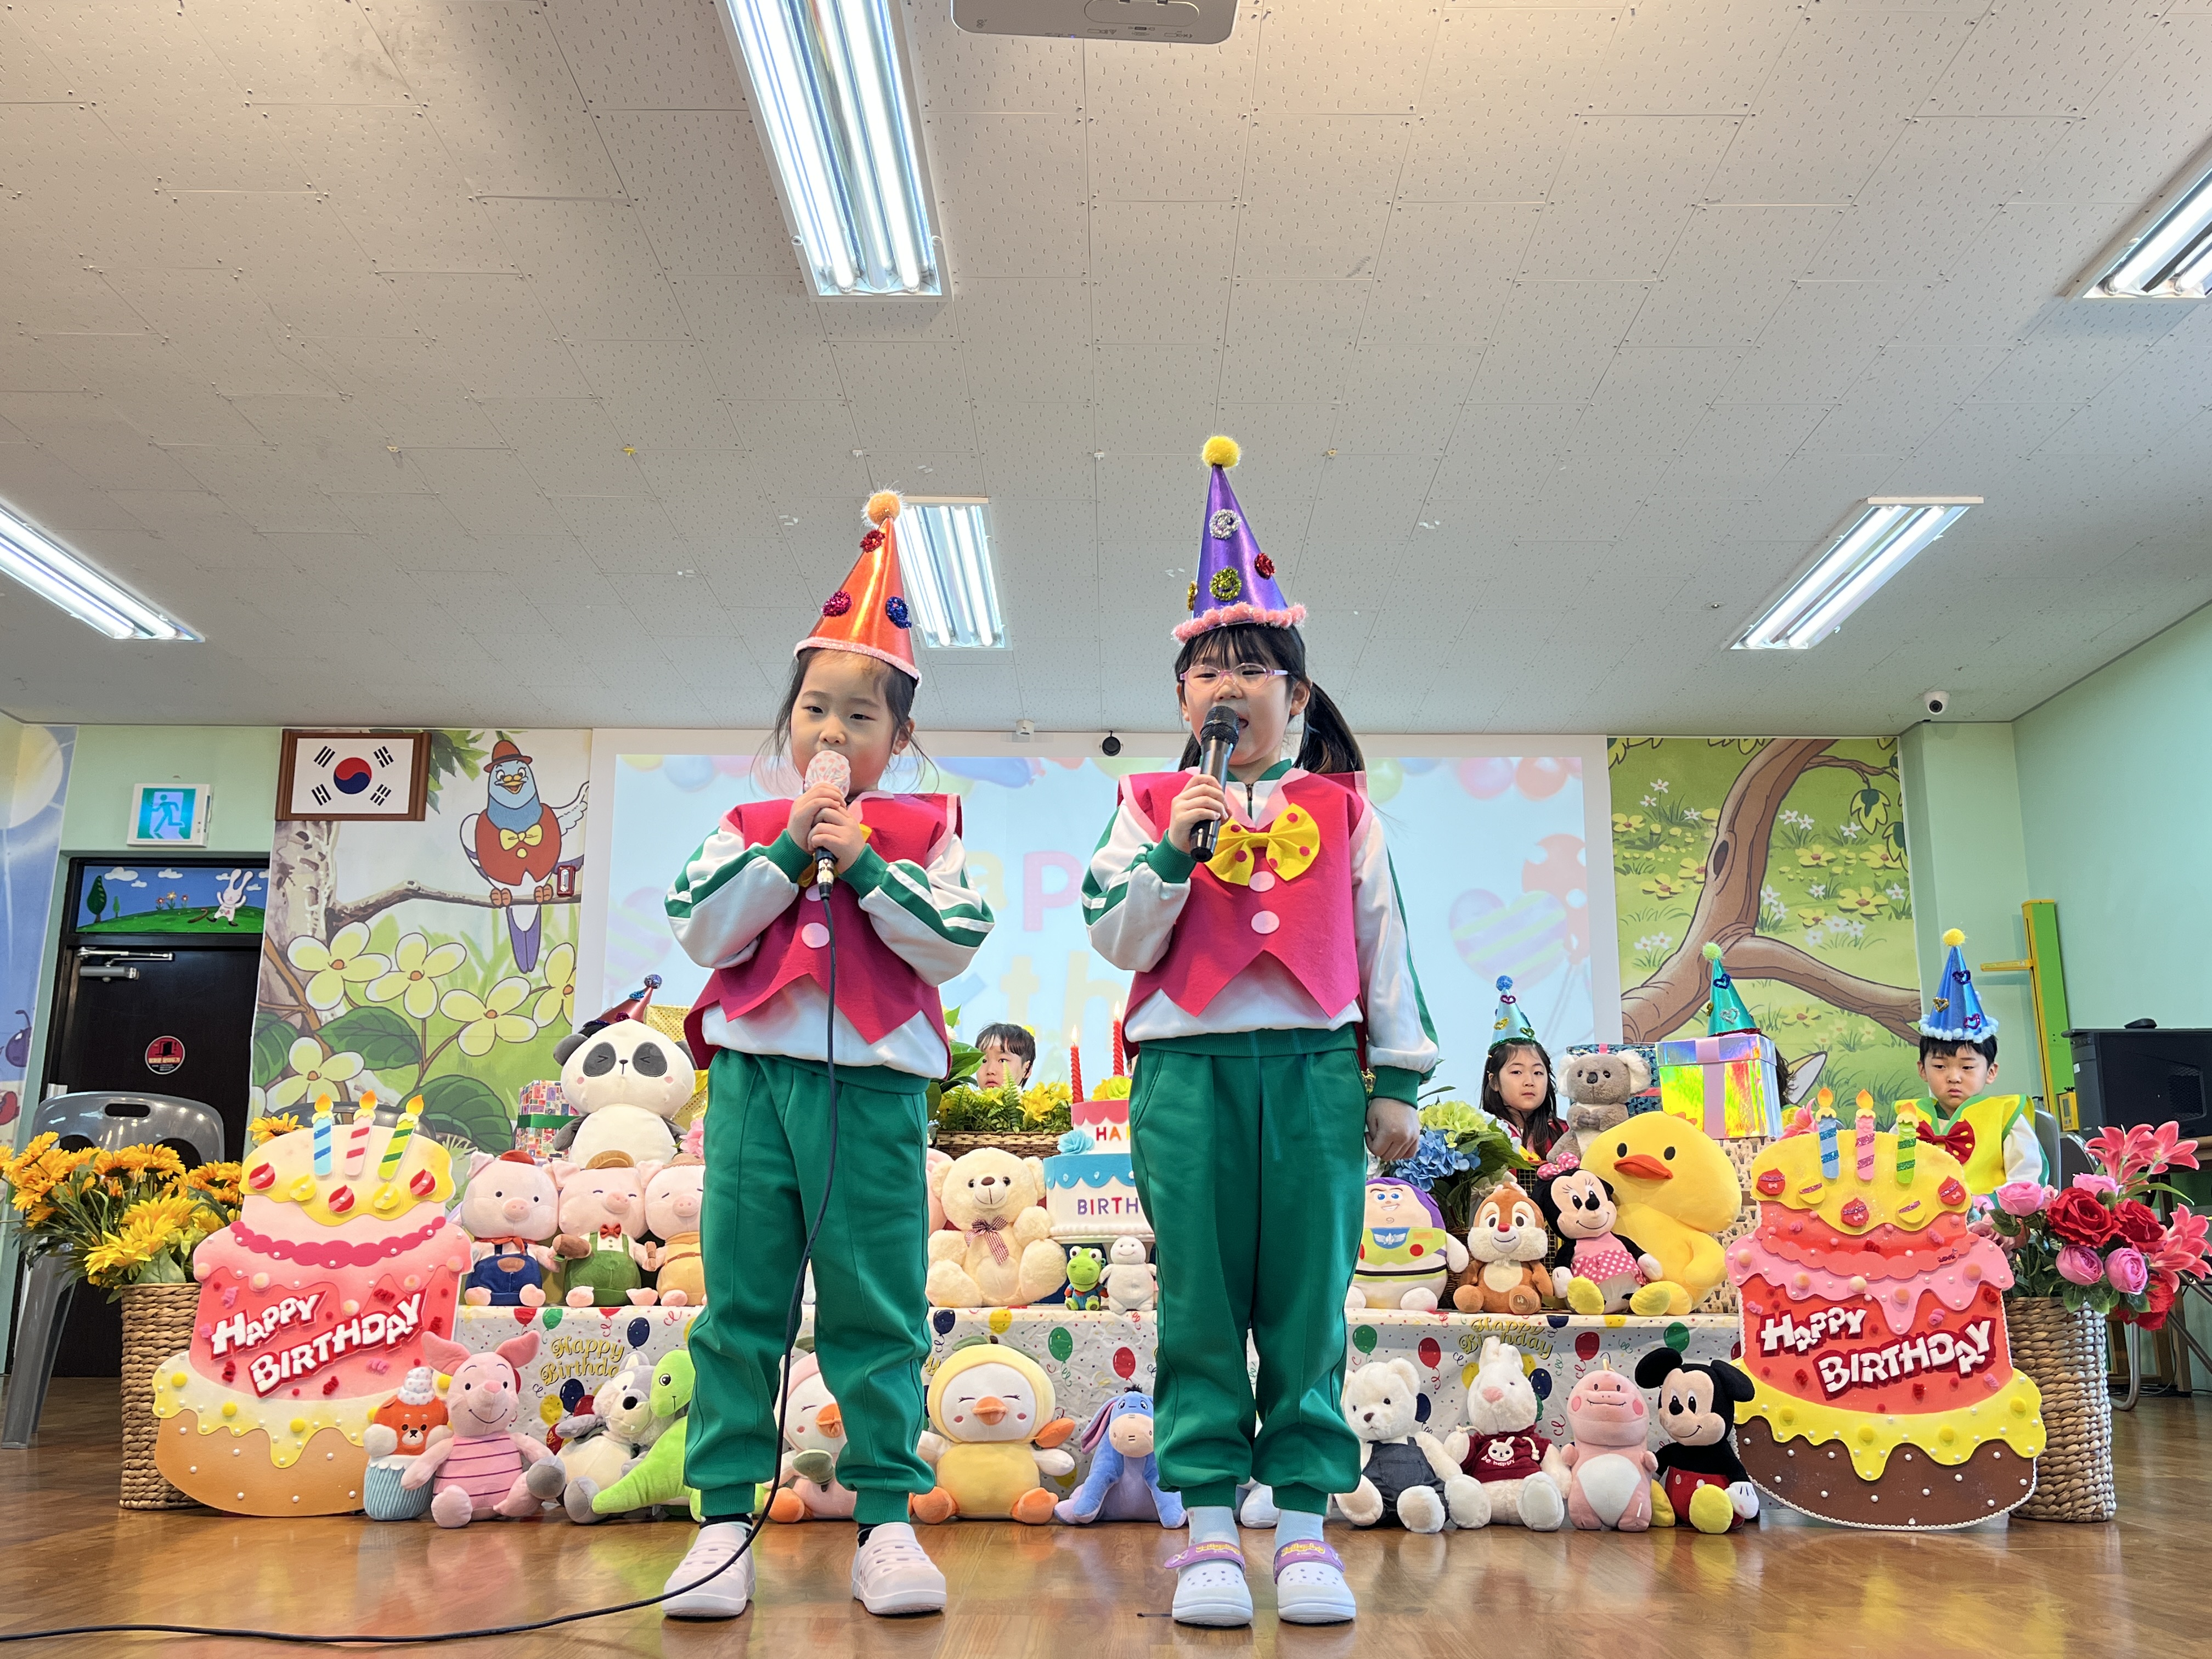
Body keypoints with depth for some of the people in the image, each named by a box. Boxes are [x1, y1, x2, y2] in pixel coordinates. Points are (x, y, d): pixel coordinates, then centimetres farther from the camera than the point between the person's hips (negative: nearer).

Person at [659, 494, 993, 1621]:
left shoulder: (921, 830, 8)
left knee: (877, 1308, 4)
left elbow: (954, 943, -3)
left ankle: (885, 1518, 13)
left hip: (873, 1082, -1)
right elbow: (703, 933, 0)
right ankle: (726, 1517, 13)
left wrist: (866, 865, -9)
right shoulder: (748, 828, 12)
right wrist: (785, 854, -8)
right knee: (740, 1301, 4)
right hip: (754, 1074, 2)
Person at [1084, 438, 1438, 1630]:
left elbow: (1384, 945, 11)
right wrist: (1173, 848, -10)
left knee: (1308, 1302, 3)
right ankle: (1208, 1526, 11)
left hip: (1314, 1071, 1)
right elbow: (1116, 941, 3)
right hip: (1187, 1071, 0)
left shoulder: (1343, 811, 12)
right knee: (1200, 1303, 3)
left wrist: (1397, 1081, 7)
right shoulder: (1152, 806, 10)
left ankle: (1304, 1521, 13)